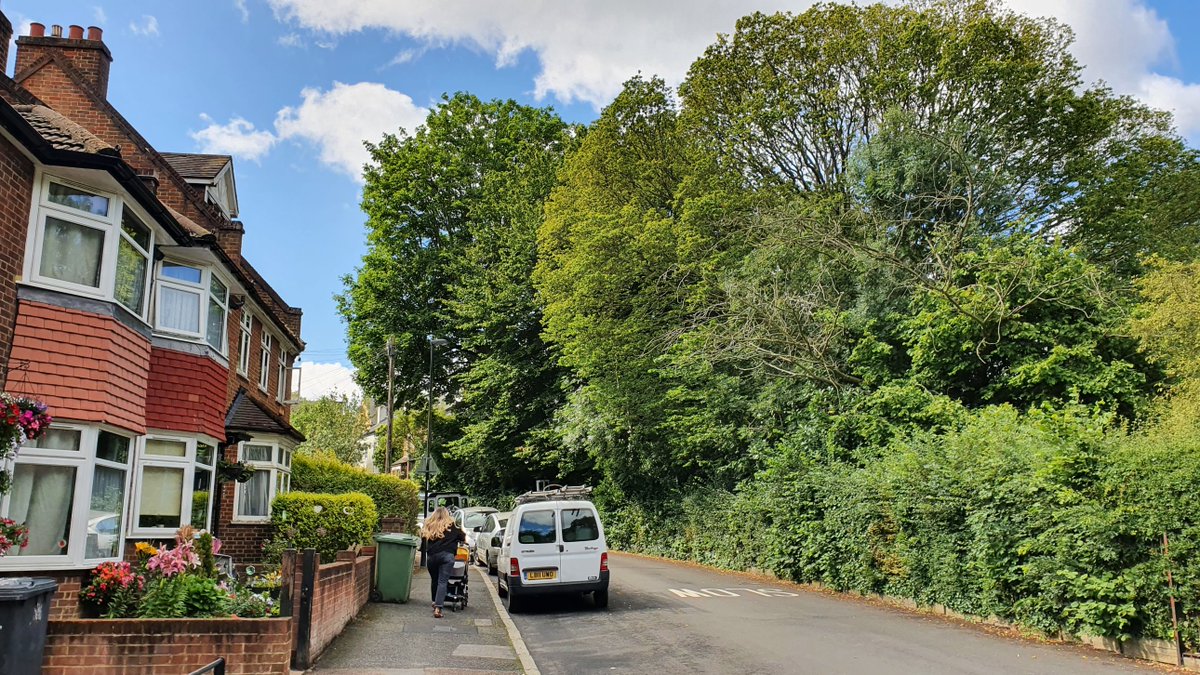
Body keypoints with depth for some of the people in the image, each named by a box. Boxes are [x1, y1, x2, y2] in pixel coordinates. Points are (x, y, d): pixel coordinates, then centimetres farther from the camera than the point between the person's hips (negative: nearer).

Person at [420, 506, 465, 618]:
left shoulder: (429, 525, 14)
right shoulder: (452, 526, 11)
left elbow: (423, 537, 18)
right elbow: (464, 538, 17)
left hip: (431, 556, 2)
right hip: (447, 555, -2)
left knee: (434, 580, 19)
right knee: (442, 582, -6)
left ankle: (435, 603, 30)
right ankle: (437, 608, -16)